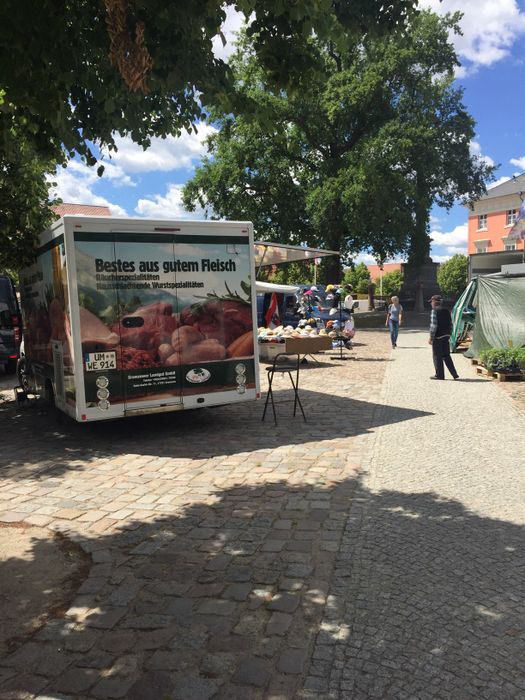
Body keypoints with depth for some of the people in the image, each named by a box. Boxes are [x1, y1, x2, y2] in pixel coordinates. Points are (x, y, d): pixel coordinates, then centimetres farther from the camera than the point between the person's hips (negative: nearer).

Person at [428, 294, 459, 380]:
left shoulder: (434, 311, -12)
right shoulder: (447, 311, 11)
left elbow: (433, 325, -17)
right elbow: (450, 324, 13)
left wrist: (431, 338, -14)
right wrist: (448, 335, 21)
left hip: (438, 337, -7)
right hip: (446, 336, 7)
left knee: (437, 356, 3)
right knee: (446, 356, 15)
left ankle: (439, 375, 8)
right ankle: (454, 374, 13)